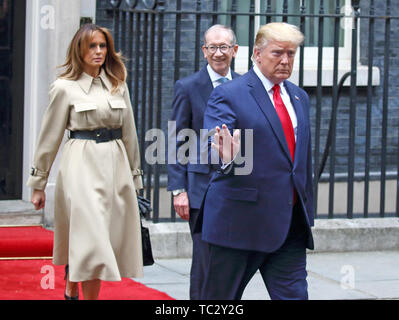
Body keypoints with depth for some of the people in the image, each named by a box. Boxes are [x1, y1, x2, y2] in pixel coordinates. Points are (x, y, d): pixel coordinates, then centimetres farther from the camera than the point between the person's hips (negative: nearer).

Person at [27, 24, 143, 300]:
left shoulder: (118, 85, 11)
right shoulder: (65, 88, -1)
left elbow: (129, 132, 16)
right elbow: (50, 137, 1)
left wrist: (134, 175, 16)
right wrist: (38, 183, 2)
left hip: (116, 165, 5)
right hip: (82, 165, -5)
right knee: (92, 238, -11)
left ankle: (72, 291, 24)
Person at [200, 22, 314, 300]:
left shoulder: (299, 98, 15)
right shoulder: (229, 95, -7)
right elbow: (213, 144, -20)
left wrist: (307, 212, 19)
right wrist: (228, 157, -43)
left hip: (290, 225, 5)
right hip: (241, 221, -5)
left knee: (294, 294, 0)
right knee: (220, 298, 6)